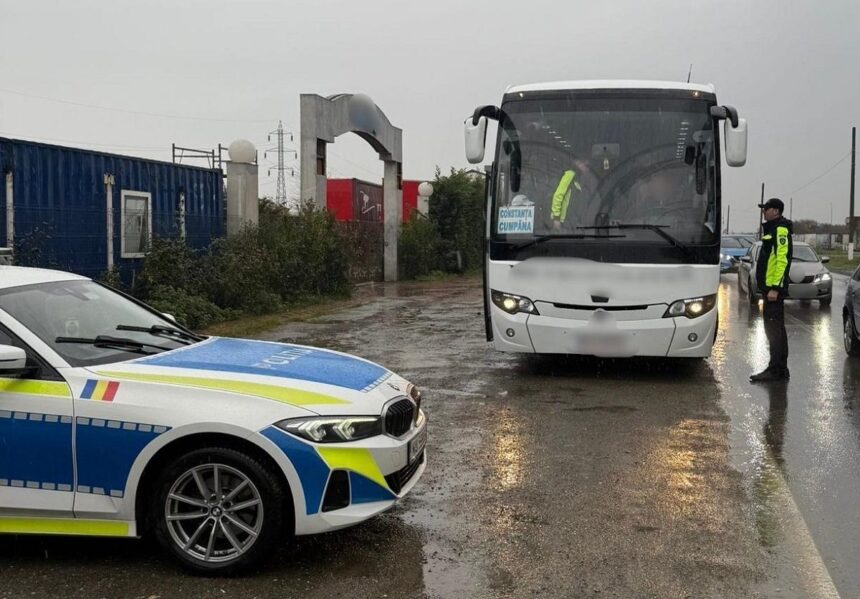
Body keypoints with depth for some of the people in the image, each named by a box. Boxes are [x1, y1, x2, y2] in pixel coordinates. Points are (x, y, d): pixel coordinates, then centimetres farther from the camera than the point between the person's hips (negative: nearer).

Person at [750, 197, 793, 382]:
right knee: (775, 329, 13)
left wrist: (775, 287, -24)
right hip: (770, 287, 11)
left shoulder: (780, 230, -12)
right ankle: (779, 369, 20)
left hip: (774, 288, -11)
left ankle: (777, 370, -8)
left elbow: (782, 260, -20)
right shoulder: (772, 229, 20)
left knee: (774, 329, -9)